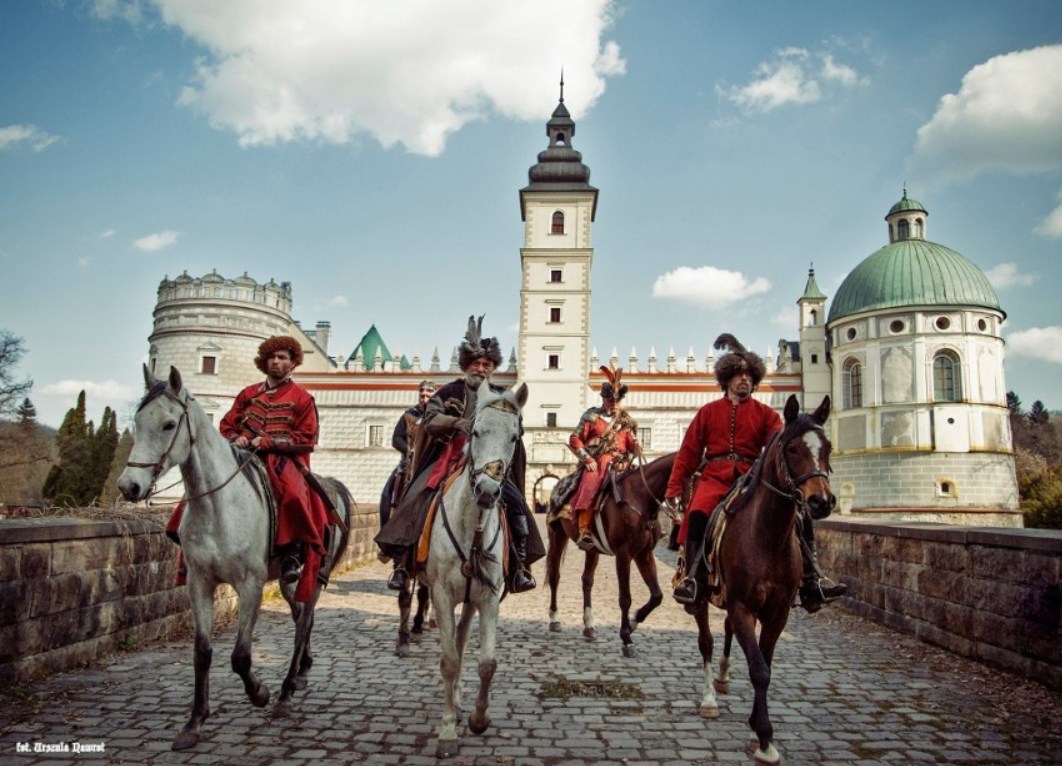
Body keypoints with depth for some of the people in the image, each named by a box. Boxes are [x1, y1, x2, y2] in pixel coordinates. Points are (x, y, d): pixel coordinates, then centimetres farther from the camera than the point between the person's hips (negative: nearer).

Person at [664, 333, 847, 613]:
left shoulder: (764, 413, 13)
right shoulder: (708, 412, 13)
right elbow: (688, 452, 11)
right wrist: (674, 487, 4)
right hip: (715, 478, -1)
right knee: (698, 514, -32)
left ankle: (810, 584, -6)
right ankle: (693, 580, -25)